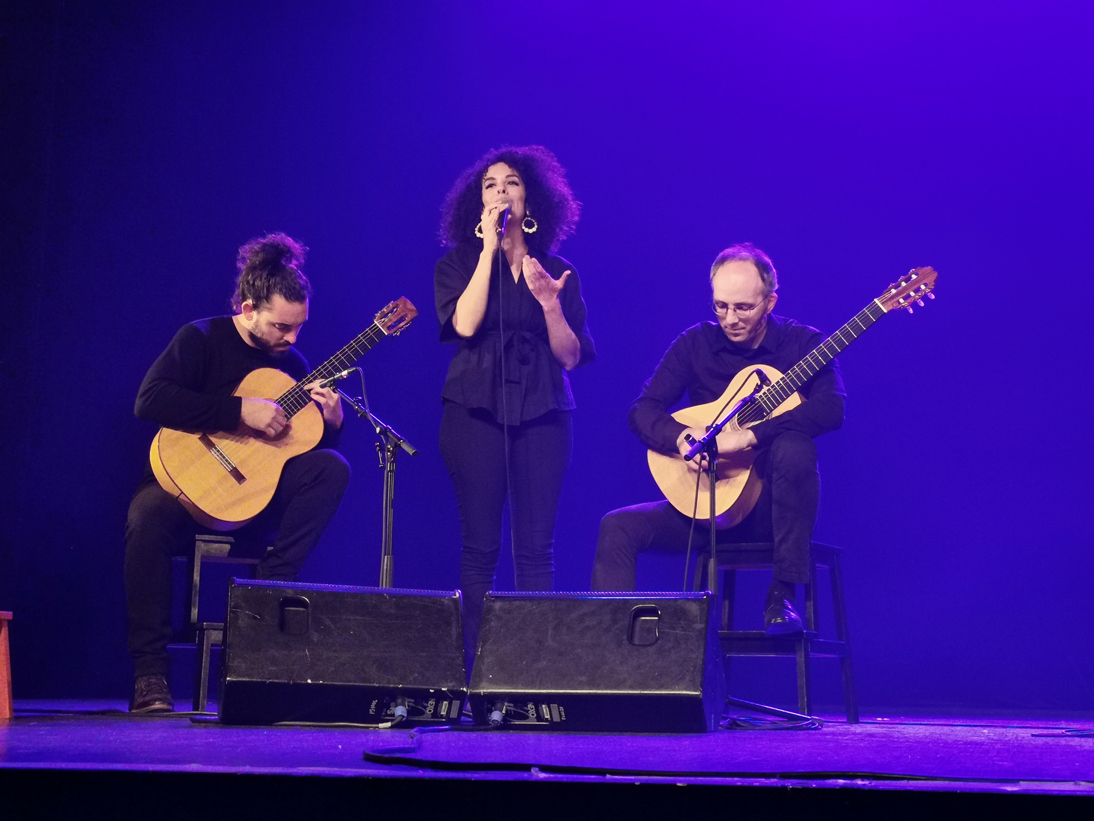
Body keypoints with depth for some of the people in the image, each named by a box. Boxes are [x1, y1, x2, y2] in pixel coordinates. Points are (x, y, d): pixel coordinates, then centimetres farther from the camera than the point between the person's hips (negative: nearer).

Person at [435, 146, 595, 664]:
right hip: (476, 412, -2)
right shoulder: (459, 263, 8)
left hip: (542, 415, 2)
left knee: (536, 548, -3)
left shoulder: (558, 272, 12)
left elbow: (571, 357, 7)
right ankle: (473, 666, 0)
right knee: (479, 547, -4)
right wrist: (489, 250, -8)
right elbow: (464, 324, -12)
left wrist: (550, 304, -9)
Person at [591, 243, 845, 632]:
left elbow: (831, 409, -23)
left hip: (772, 504, -3)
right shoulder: (695, 344, 4)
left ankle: (782, 595, -26)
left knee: (794, 447, -36)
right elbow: (641, 410, -1)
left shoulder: (803, 344, -5)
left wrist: (748, 435, -33)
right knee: (618, 528, -20)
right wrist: (681, 437, -24)